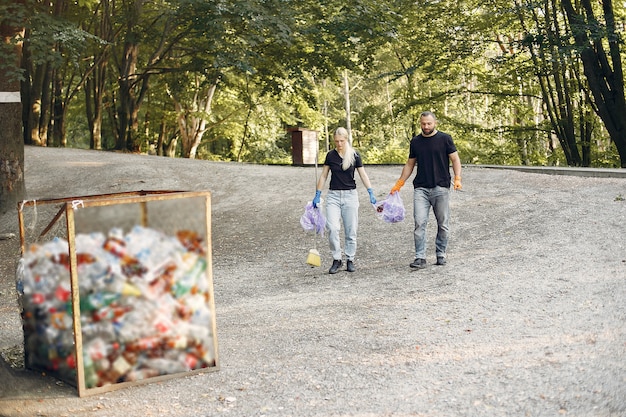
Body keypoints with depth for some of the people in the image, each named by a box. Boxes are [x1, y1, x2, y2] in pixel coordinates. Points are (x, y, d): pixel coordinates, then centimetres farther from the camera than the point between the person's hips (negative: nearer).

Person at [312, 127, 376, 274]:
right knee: (332, 228, -14)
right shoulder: (330, 155, 3)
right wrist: (317, 195, 5)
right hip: (333, 195, 1)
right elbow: (323, 176, 9)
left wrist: (371, 193, -9)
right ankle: (336, 259, -2)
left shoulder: (354, 155, -1)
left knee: (351, 230, 2)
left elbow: (363, 175, 1)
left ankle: (350, 260, 15)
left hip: (350, 195, 0)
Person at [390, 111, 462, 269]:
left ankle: (440, 254, 18)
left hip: (441, 188, -2)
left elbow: (455, 159, 1)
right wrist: (399, 184, 14)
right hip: (421, 188, 2)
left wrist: (457, 178, -14)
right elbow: (409, 164, 19)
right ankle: (420, 258, -7)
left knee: (443, 224, 4)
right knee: (420, 223, -8)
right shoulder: (415, 141, 12)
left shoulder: (445, 139, 2)